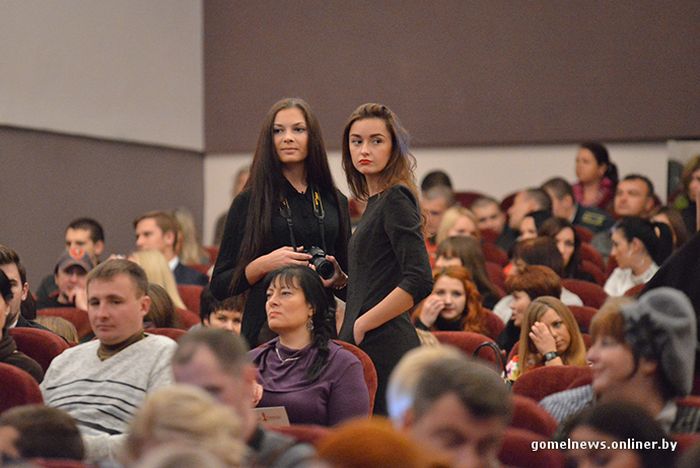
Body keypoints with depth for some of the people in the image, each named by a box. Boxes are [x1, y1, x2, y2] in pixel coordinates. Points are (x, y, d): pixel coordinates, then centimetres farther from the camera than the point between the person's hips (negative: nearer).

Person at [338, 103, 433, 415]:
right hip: (370, 349, 9)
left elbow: (419, 282, -19)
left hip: (384, 348, -9)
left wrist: (361, 325, -14)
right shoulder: (376, 202, 18)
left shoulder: (395, 199, -9)